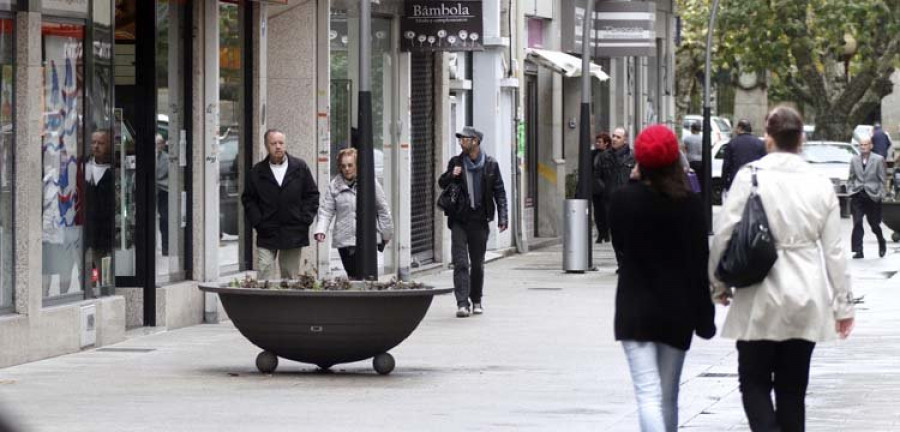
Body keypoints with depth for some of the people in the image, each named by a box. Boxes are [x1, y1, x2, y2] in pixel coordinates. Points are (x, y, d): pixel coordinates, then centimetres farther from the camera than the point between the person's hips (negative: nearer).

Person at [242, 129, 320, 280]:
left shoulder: (300, 167, 4)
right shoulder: (257, 172, 4)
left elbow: (312, 194, 7)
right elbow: (248, 199, 9)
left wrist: (305, 220, -3)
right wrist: (257, 221, -4)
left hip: (293, 234, 1)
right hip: (267, 234, -1)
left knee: (291, 277, 7)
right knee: (264, 272, -9)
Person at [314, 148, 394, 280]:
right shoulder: (335, 185, 4)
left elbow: (383, 209, 7)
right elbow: (326, 210, 2)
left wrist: (386, 233, 10)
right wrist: (320, 230, -14)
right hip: (344, 240, 2)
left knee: (362, 277, -13)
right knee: (352, 277, 7)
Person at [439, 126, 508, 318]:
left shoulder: (490, 165, 2)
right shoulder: (456, 162, 6)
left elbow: (499, 192, 4)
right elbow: (442, 183, 17)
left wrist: (502, 217, -4)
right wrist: (451, 175, -7)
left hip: (479, 220, 0)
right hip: (459, 220, 0)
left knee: (477, 264, 9)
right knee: (460, 263, -9)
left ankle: (476, 301, 23)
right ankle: (462, 303, -13)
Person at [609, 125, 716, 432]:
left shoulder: (624, 199, -8)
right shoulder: (690, 204, -6)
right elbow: (700, 260, -3)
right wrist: (705, 317, 4)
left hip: (635, 310, -2)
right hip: (677, 312, 2)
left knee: (647, 393, -10)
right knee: (668, 396, 15)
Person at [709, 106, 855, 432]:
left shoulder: (750, 177, -9)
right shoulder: (820, 184, 1)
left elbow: (724, 235, -9)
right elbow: (834, 250, 5)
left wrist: (719, 284, 6)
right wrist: (843, 303, 12)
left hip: (761, 298, -3)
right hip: (807, 301, 3)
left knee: (755, 381, 6)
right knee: (792, 386, 13)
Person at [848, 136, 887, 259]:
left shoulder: (878, 160, 0)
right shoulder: (854, 160, 8)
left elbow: (882, 179, 0)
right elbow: (851, 178, 13)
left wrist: (880, 194, -7)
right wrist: (850, 190, 1)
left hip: (872, 196, -2)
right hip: (857, 196, 2)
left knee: (874, 223, 9)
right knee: (857, 224, -7)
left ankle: (882, 243, 36)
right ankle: (858, 251, -6)